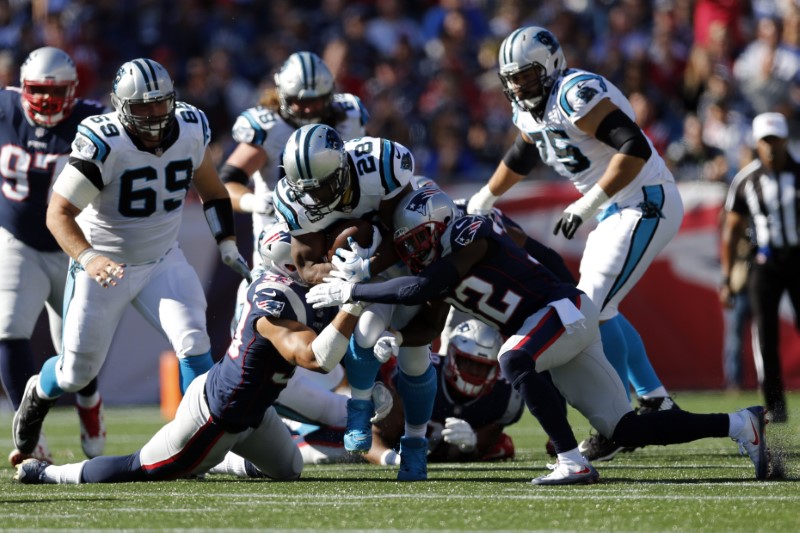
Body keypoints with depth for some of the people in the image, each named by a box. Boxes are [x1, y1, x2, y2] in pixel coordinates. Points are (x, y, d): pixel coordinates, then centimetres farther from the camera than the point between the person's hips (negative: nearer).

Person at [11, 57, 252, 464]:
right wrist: (88, 257, -42)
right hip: (103, 265, -3)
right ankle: (39, 394, 43)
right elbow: (58, 213, -26)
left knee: (192, 342, -19)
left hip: (162, 260, 3)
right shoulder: (102, 145, -27)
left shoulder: (190, 129, -10)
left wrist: (227, 243, 1)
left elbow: (210, 188, 9)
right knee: (78, 373, 8)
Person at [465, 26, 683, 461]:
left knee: (593, 306, -15)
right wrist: (479, 204, 36)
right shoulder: (531, 108, 7)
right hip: (617, 210, 10)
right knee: (596, 307, 17)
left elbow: (635, 149, -31)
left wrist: (585, 206, -30)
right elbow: (520, 159, 29)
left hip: (648, 204, -10)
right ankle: (655, 401, 26)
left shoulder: (576, 95, -23)